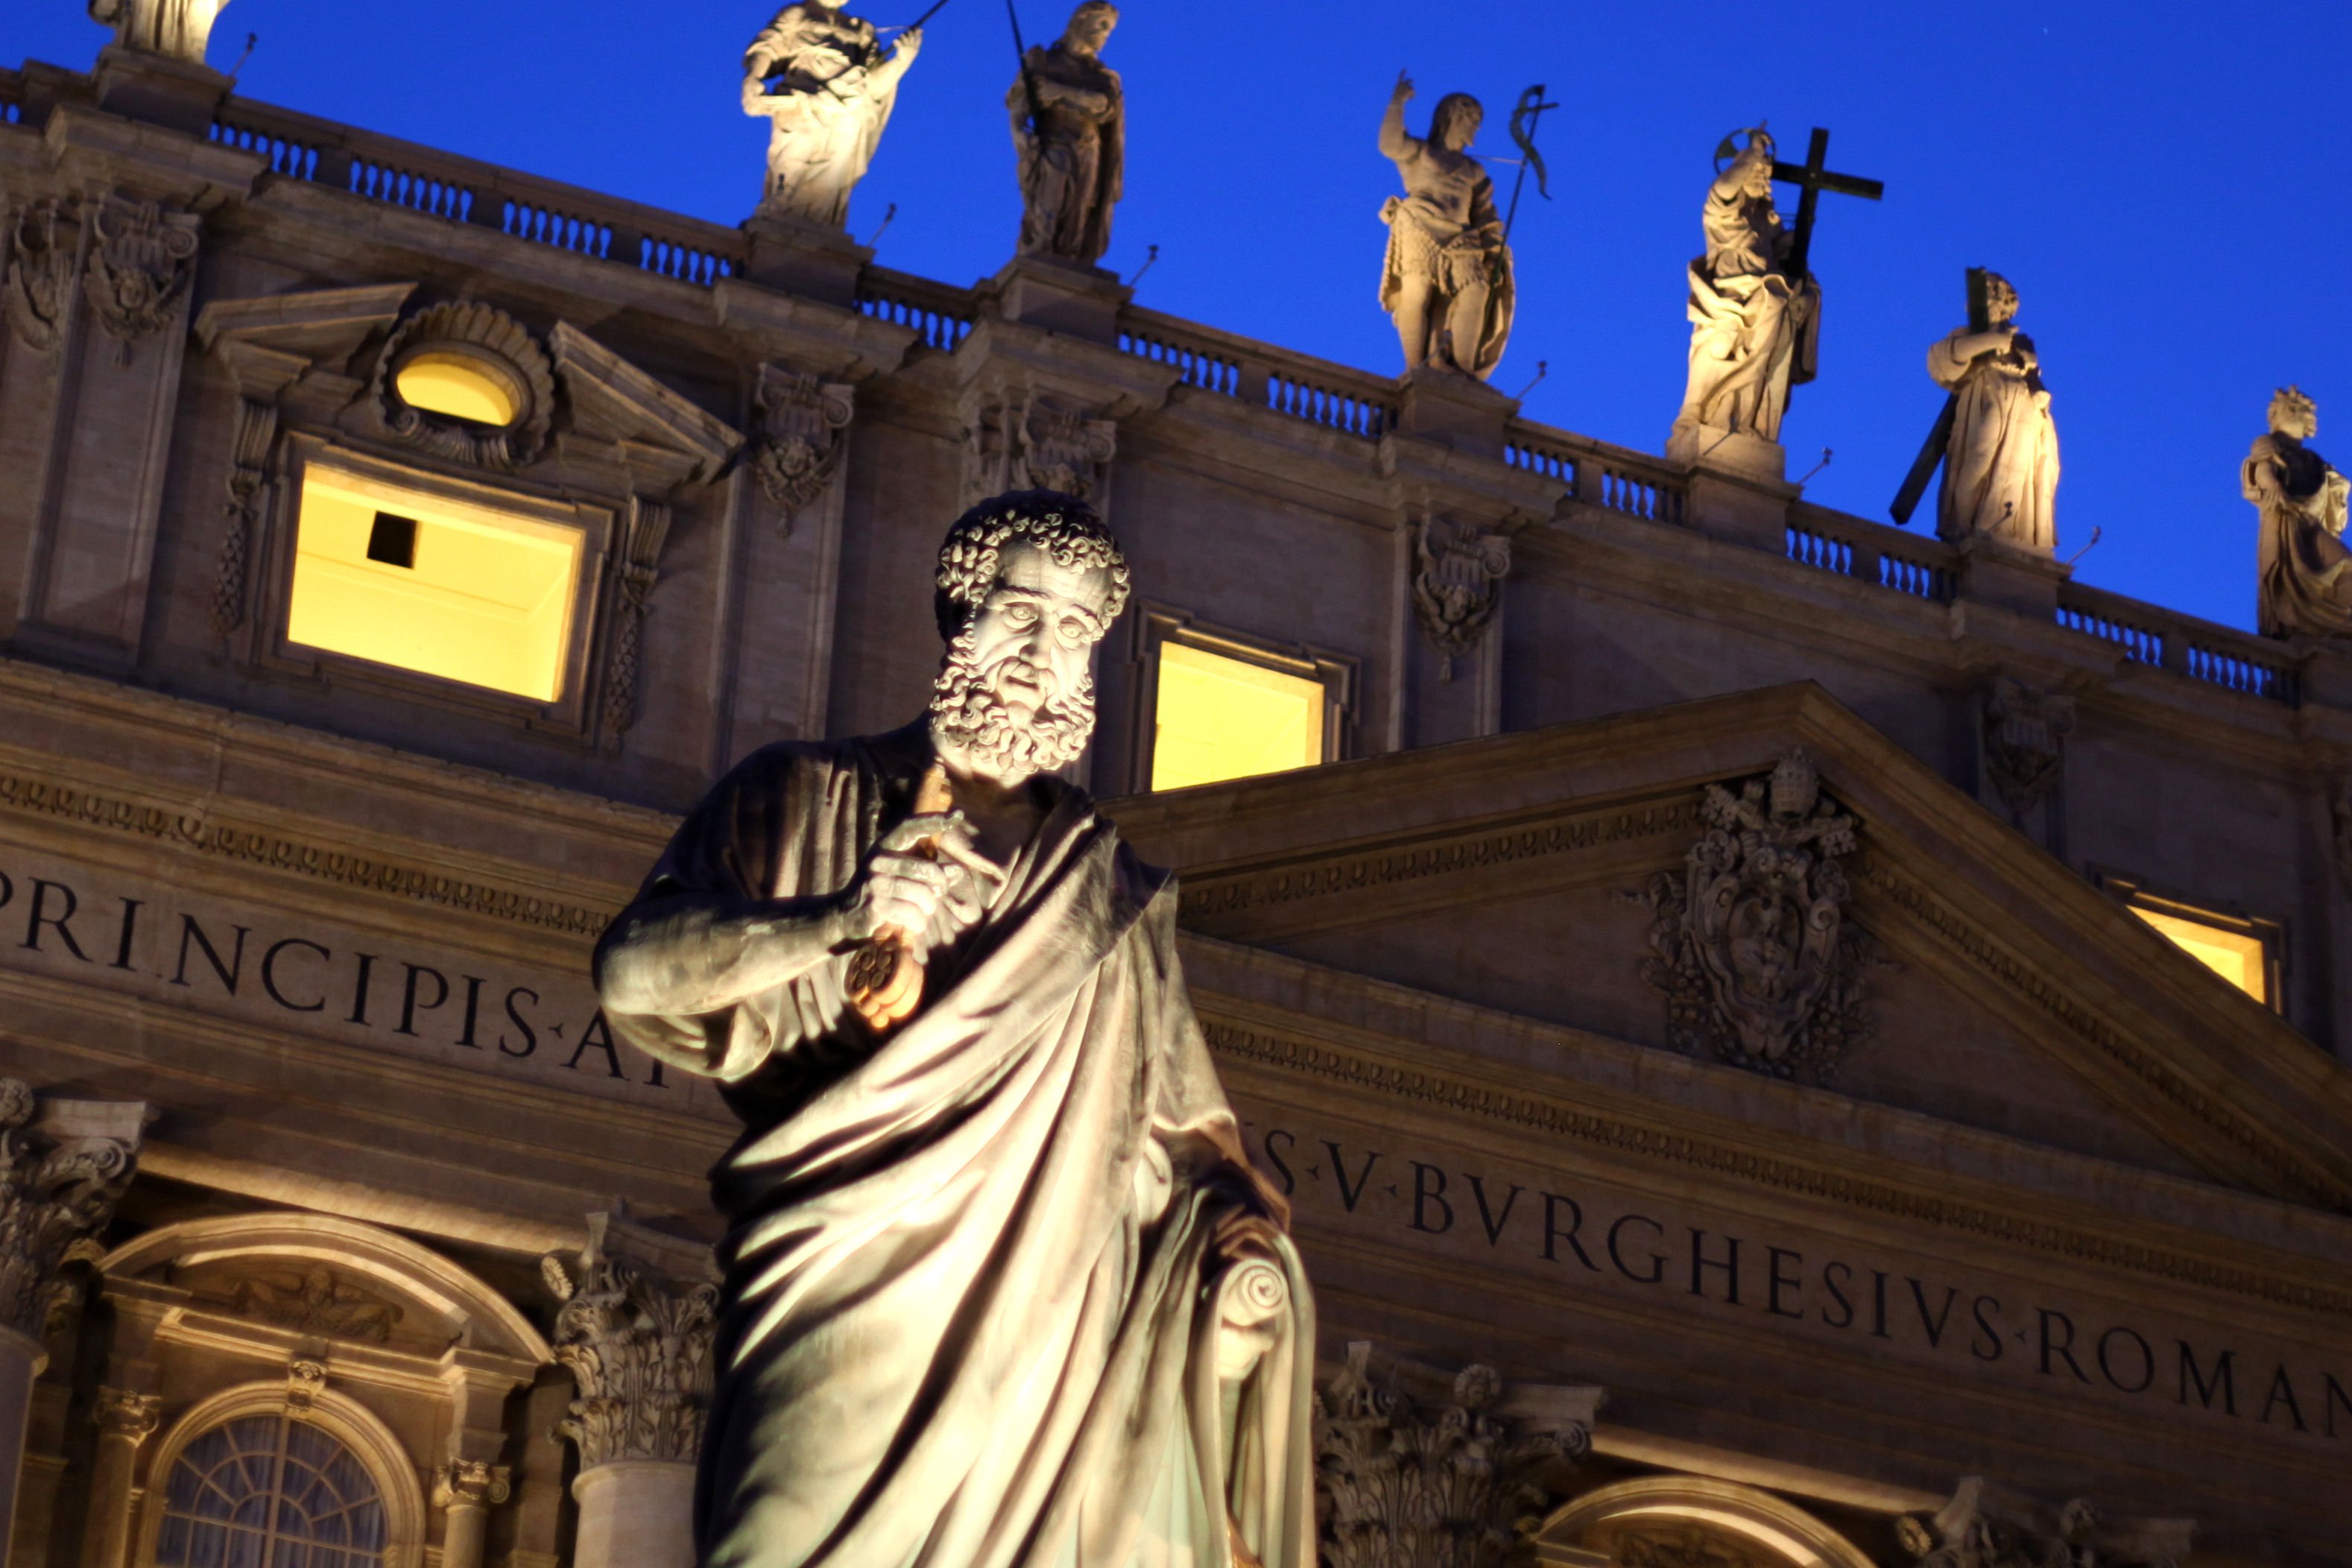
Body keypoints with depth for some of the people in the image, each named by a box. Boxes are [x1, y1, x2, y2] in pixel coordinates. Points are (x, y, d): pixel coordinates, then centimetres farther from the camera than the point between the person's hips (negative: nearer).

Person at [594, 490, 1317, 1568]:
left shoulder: (1112, 897, 22)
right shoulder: (803, 799, 14)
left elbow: (1179, 1124, 21)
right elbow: (633, 970, 2)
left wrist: (1240, 1229, 0)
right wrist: (832, 923, -13)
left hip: (1047, 1316, 2)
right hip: (850, 1297, -2)